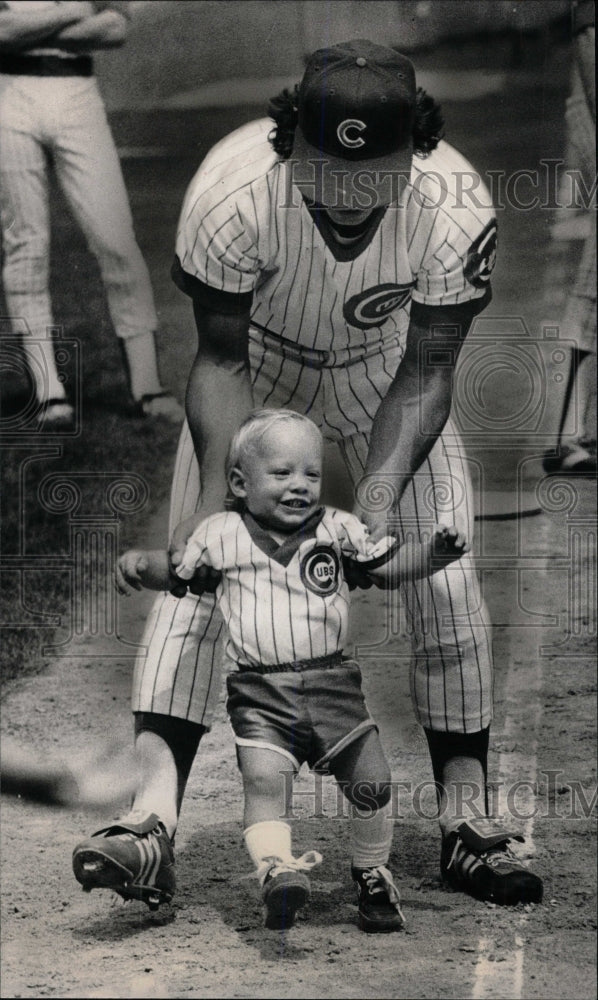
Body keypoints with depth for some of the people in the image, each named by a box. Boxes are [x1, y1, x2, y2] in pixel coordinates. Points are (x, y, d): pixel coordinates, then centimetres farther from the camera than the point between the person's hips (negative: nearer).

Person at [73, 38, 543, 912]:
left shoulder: (455, 209, -34)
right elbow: (220, 359, -22)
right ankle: (154, 808, -18)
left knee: (446, 577, -8)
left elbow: (425, 372, -21)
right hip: (259, 372, -1)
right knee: (193, 570, -14)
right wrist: (217, 485, -34)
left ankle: (466, 816, 3)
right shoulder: (231, 193, -37)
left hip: (385, 377, 1)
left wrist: (385, 488, -34)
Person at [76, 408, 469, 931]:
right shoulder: (220, 535, 7)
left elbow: (389, 566, 12)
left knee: (372, 779, -2)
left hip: (332, 683, 1)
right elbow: (177, 571, 20)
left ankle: (372, 874, 16)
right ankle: (276, 869, -29)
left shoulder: (338, 529, 8)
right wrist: (141, 563, 1)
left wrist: (434, 553, -4)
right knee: (264, 778, -23)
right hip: (260, 693, -1)